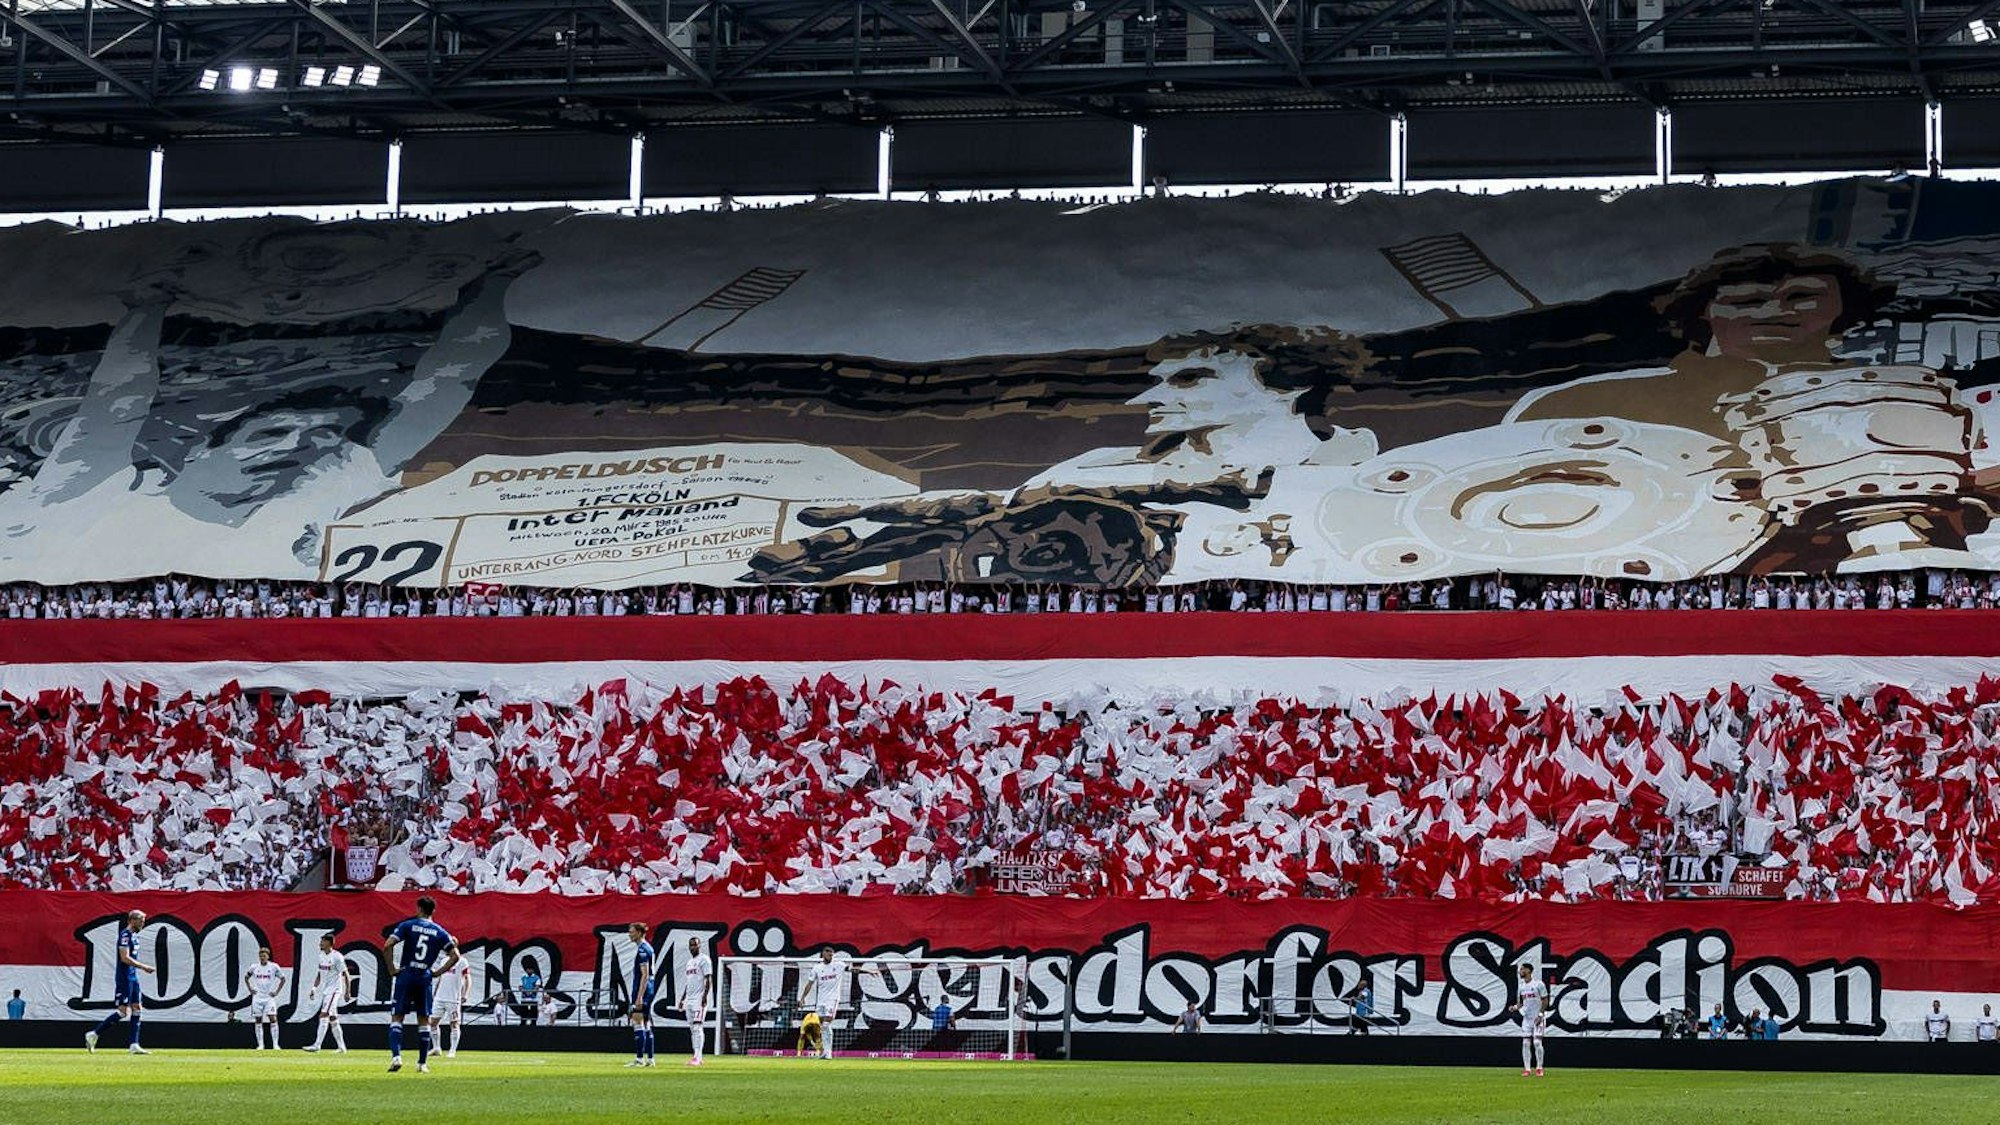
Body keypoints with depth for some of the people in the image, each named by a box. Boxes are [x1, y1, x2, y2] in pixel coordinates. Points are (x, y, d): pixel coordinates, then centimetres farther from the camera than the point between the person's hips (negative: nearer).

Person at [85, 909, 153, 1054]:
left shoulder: (134, 935, 15)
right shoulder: (125, 934, -14)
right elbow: (125, 958, -22)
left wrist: (142, 967, 13)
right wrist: (143, 967, -19)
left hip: (133, 977, 10)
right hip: (124, 977, -10)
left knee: (137, 1009, 6)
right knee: (123, 1011, -11)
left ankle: (134, 1045, 6)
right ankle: (93, 1034, -4)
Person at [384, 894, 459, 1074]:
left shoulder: (407, 925, 0)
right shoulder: (440, 932, 7)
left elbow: (388, 946, -12)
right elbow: (455, 956, 2)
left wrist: (392, 968, -5)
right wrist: (437, 972, 6)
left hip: (406, 975, -2)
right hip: (425, 978, 2)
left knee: (397, 1017, 0)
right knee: (424, 1020, 11)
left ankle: (396, 1056, -19)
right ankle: (423, 1063, 11)